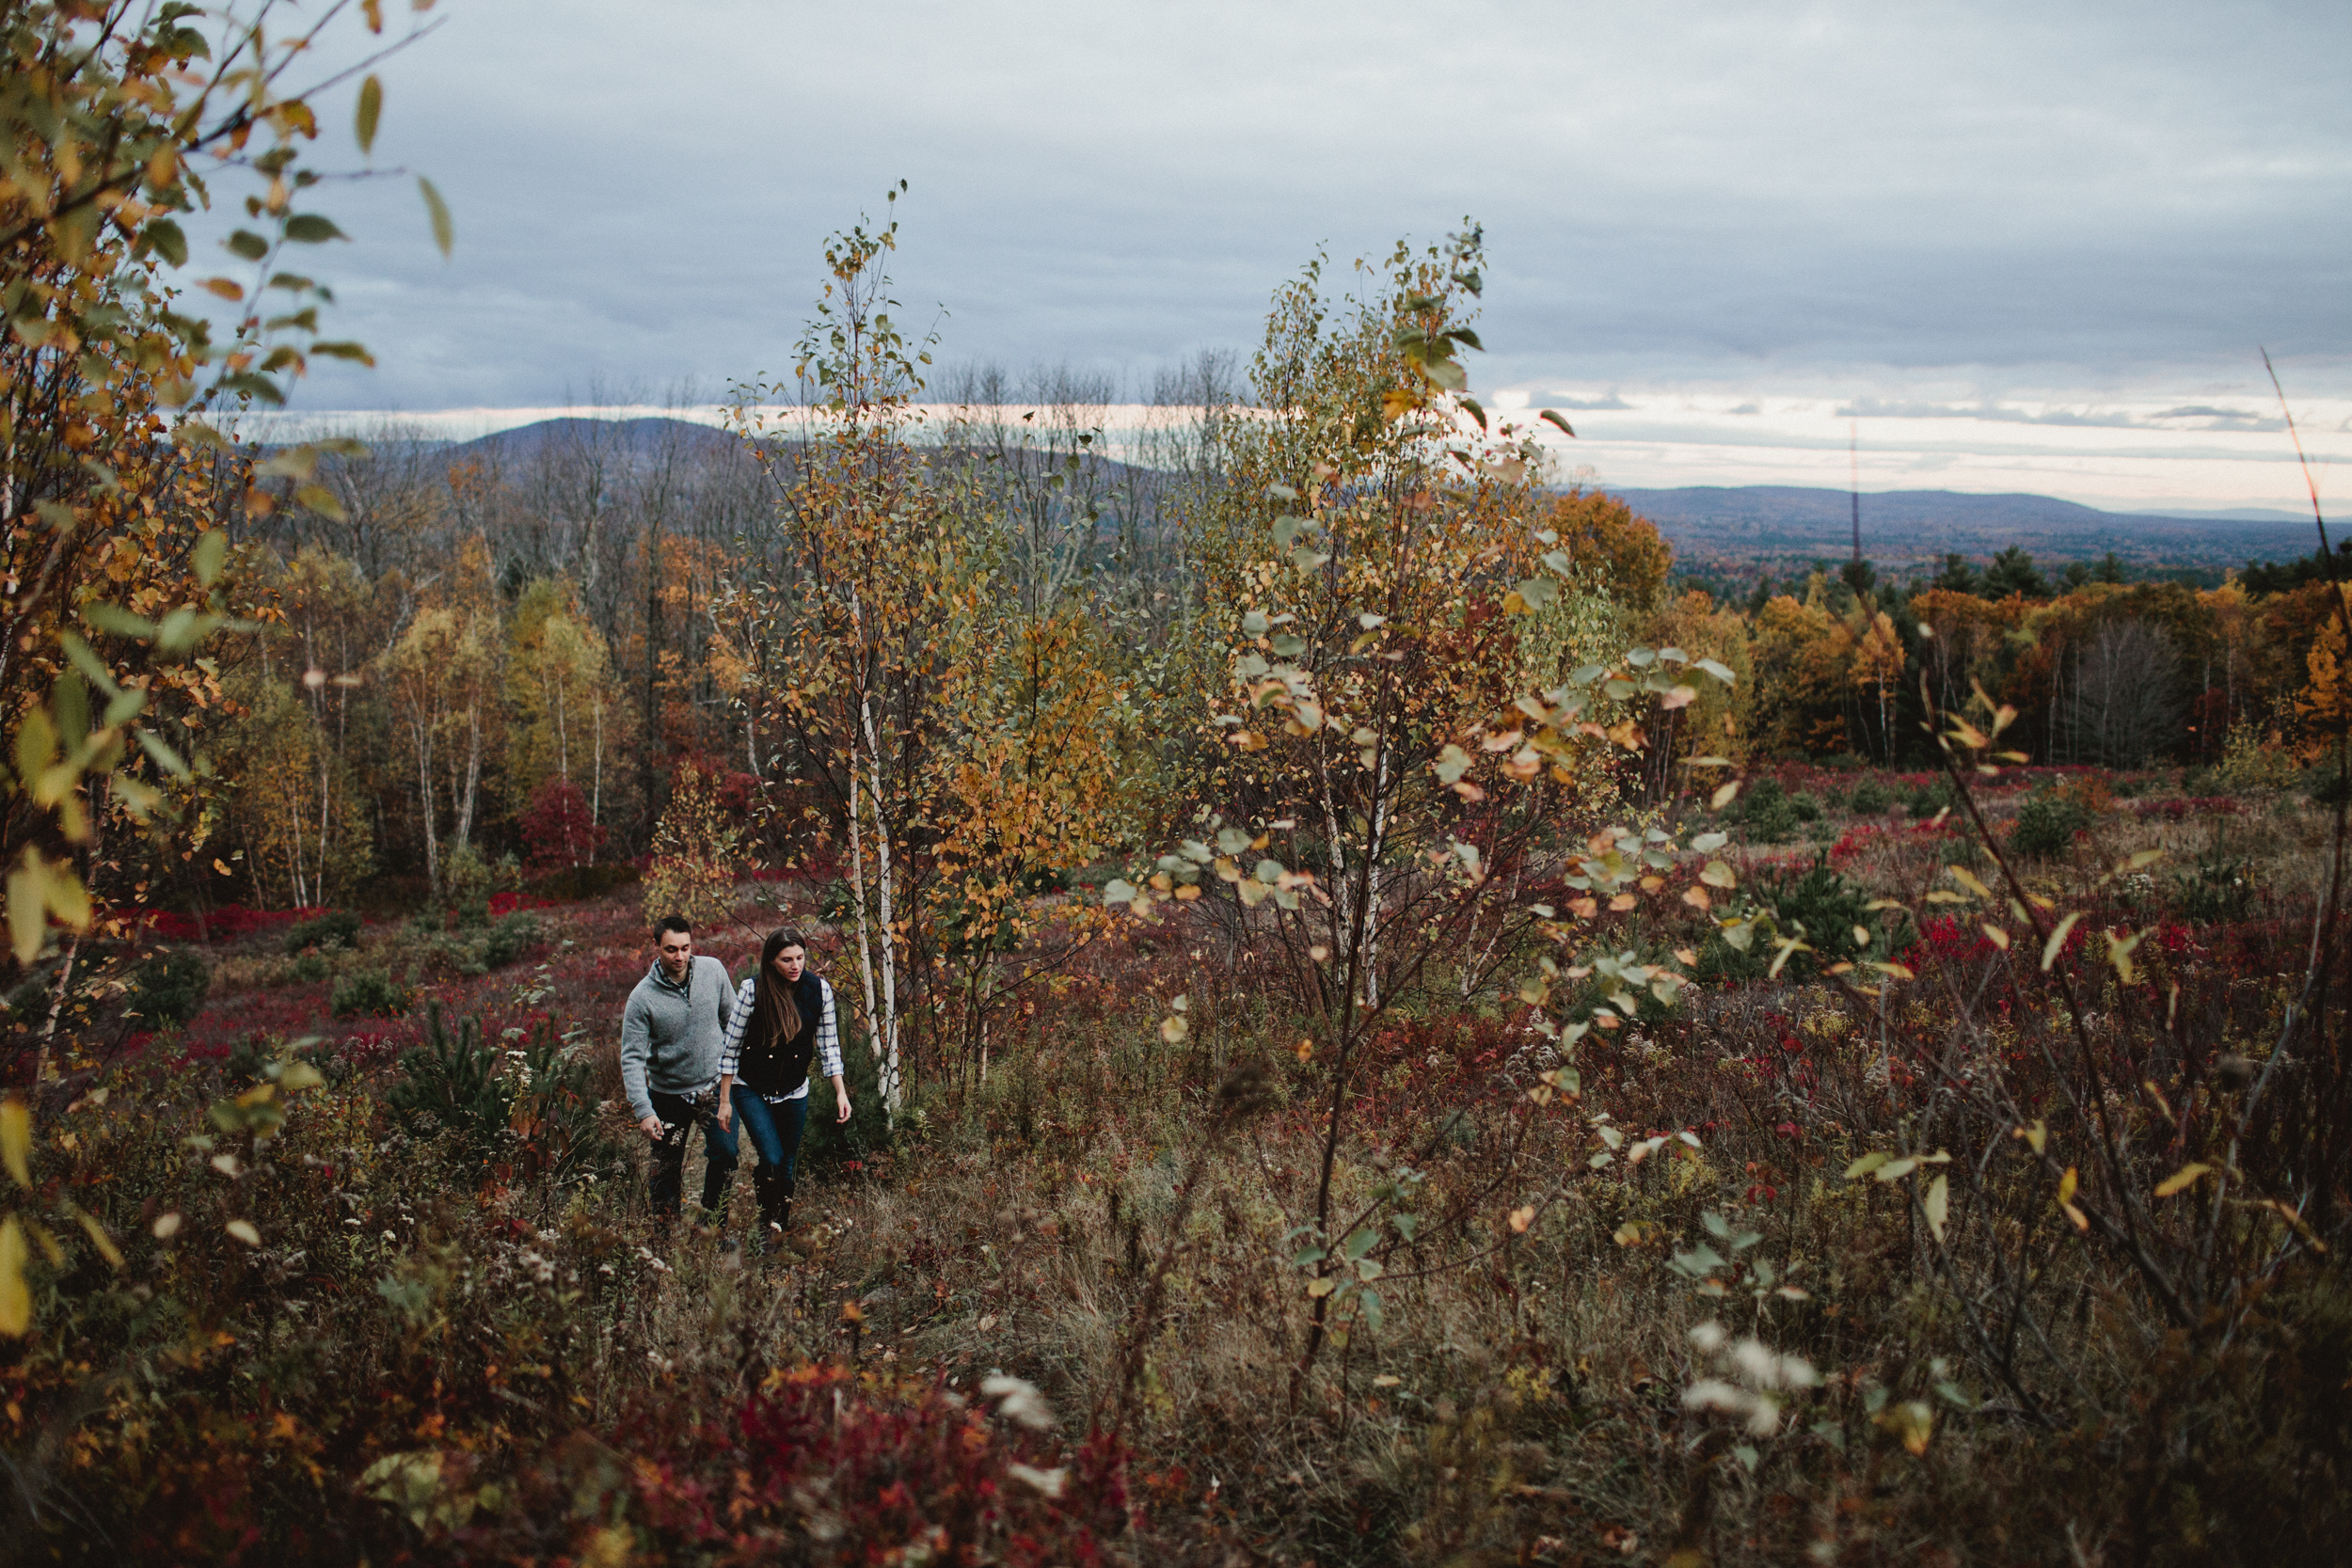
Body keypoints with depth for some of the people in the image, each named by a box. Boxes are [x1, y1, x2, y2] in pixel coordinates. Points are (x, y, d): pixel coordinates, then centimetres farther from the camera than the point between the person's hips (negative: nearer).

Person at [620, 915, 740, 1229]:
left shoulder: (713, 971, -9)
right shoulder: (642, 997, -17)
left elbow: (732, 1018, 7)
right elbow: (632, 1058, -17)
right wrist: (643, 1111, -24)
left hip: (714, 1085, 2)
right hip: (668, 1094, -2)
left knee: (725, 1153, -7)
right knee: (667, 1171, 7)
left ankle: (714, 1224, 13)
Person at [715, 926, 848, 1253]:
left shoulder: (818, 989, -10)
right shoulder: (753, 990, -19)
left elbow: (828, 1045, -2)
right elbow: (731, 1047, -12)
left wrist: (841, 1092, -6)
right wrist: (724, 1100, -9)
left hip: (794, 1091, 3)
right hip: (751, 1088, -3)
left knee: (788, 1165, 11)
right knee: (772, 1160, -14)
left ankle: (782, 1227, 31)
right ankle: (768, 1223, 11)